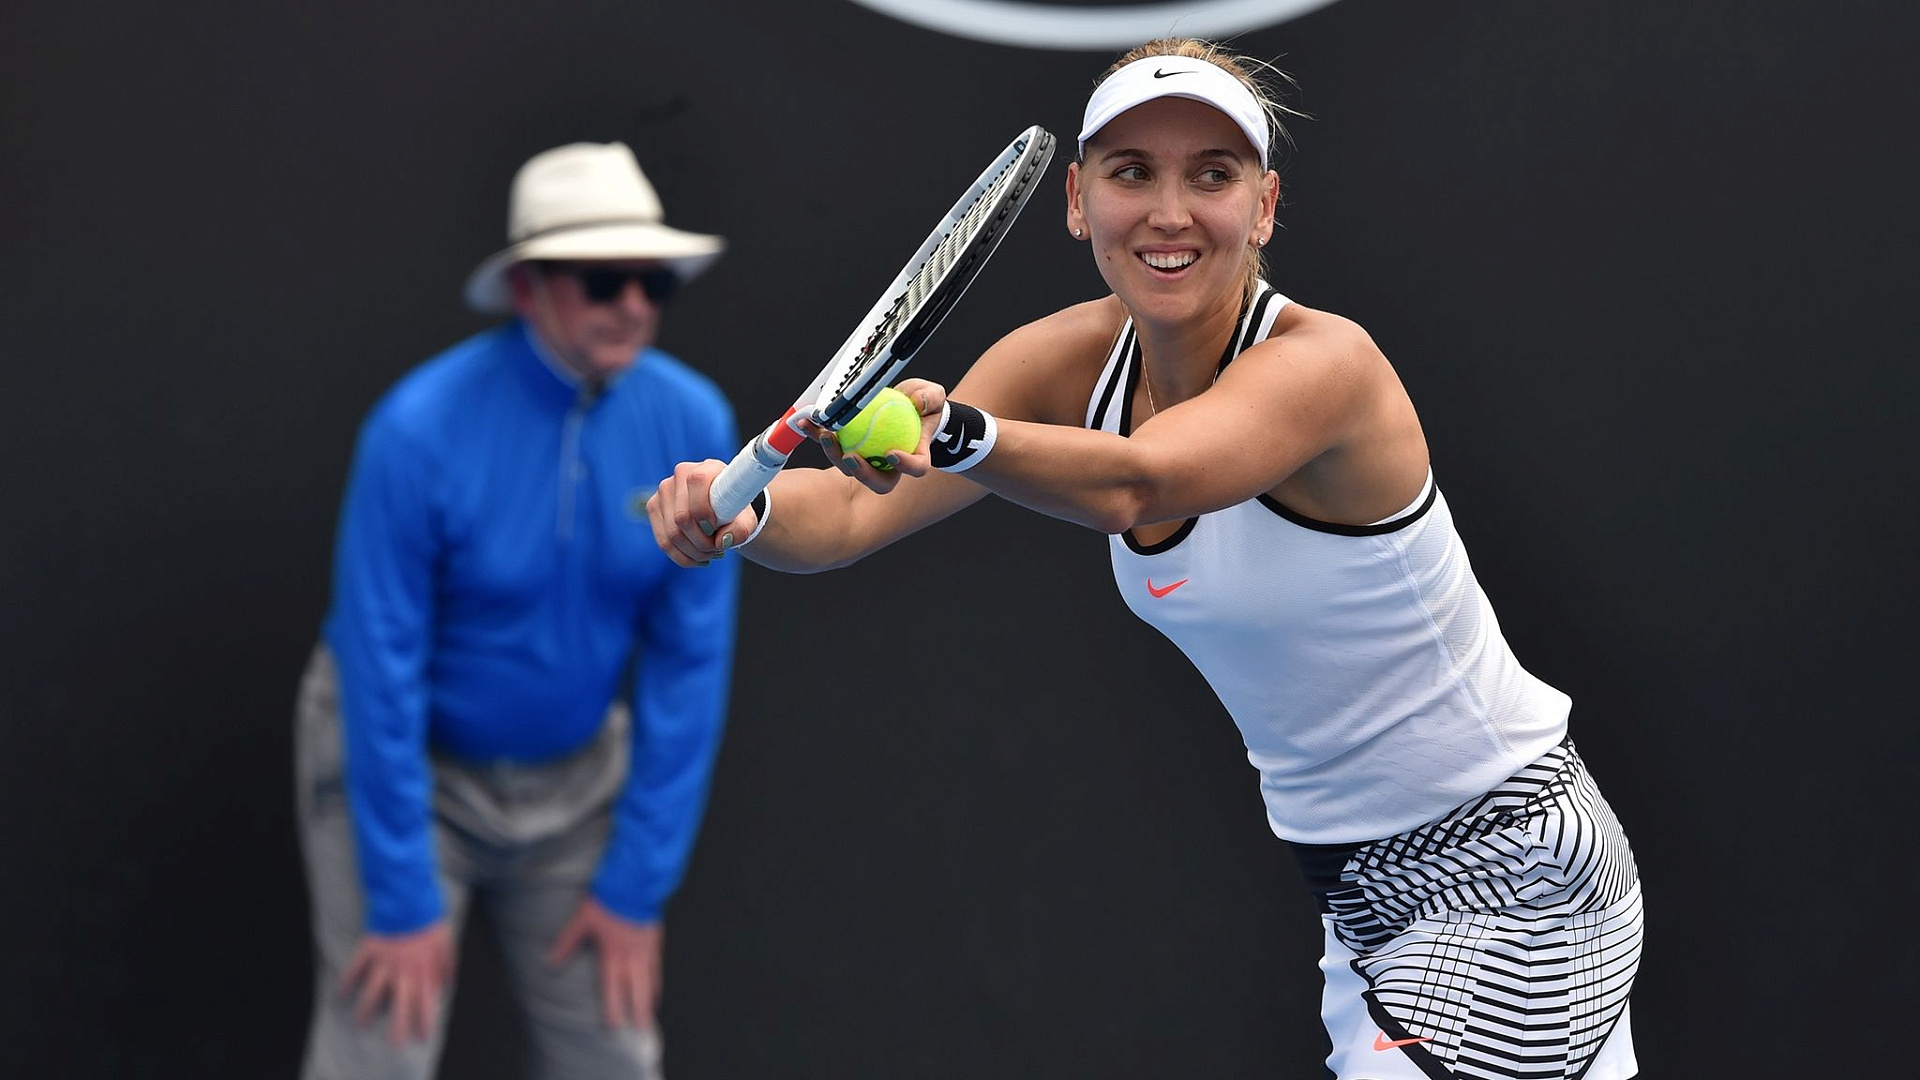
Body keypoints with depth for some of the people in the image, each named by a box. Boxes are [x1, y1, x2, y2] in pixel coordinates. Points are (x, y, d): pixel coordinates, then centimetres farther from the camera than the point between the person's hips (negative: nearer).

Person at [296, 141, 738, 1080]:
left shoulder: (691, 424, -14)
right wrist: (404, 903, -18)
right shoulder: (421, 430, -25)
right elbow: (381, 668, -20)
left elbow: (690, 660, -8)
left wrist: (638, 886, -8)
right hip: (404, 766, -4)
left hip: (573, 780, 4)